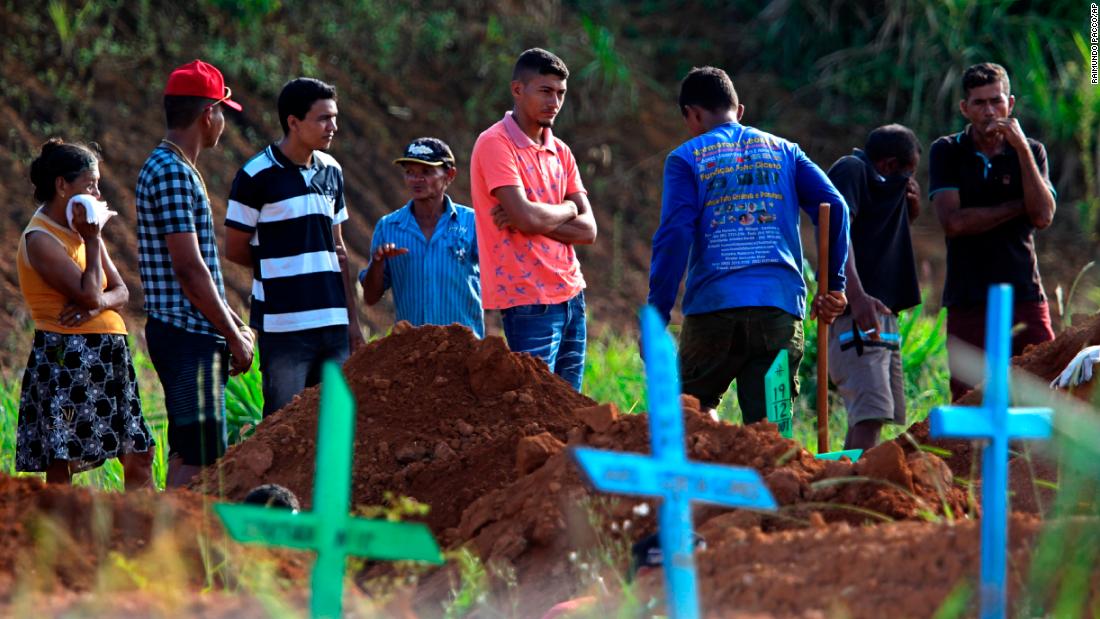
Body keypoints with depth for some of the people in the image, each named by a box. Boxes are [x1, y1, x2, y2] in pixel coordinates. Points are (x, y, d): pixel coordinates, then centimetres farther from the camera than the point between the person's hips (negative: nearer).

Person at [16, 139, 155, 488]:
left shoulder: (79, 231, 14)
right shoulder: (40, 239, -12)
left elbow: (120, 292, 11)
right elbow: (89, 294, -21)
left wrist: (97, 303, -12)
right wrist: (93, 239, -11)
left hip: (107, 356, 9)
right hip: (65, 358, -9)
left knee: (139, 456, 10)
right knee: (60, 463, -7)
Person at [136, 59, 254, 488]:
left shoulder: (175, 170, 17)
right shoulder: (172, 174, -16)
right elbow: (189, 269, -20)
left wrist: (235, 325, 19)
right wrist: (234, 336, -13)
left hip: (189, 335, 10)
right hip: (188, 336, -10)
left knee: (186, 454, 12)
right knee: (198, 458, -11)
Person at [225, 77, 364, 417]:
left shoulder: (331, 171, 12)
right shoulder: (258, 175, -8)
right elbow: (235, 250, -3)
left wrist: (353, 319, 14)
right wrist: (286, 265, 3)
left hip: (333, 323, 6)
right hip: (284, 325, -6)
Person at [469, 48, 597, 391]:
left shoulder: (560, 152, 14)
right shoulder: (494, 144, -8)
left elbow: (587, 230, 5)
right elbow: (525, 216, -20)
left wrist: (538, 218, -10)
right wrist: (566, 211, 0)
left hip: (570, 294, 7)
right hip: (529, 300, -7)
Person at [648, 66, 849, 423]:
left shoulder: (686, 158, 6)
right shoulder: (784, 151, 16)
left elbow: (674, 236, -6)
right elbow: (834, 208, 5)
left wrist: (656, 317, -6)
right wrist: (832, 284, 7)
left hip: (713, 307, -2)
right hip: (780, 307, 2)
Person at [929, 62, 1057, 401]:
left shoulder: (1030, 151, 9)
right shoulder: (947, 152, 6)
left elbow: (1043, 216, -6)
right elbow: (953, 221, -7)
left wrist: (1022, 149, -10)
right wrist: (1019, 207, -3)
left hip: (1025, 296, 1)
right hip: (968, 302, -1)